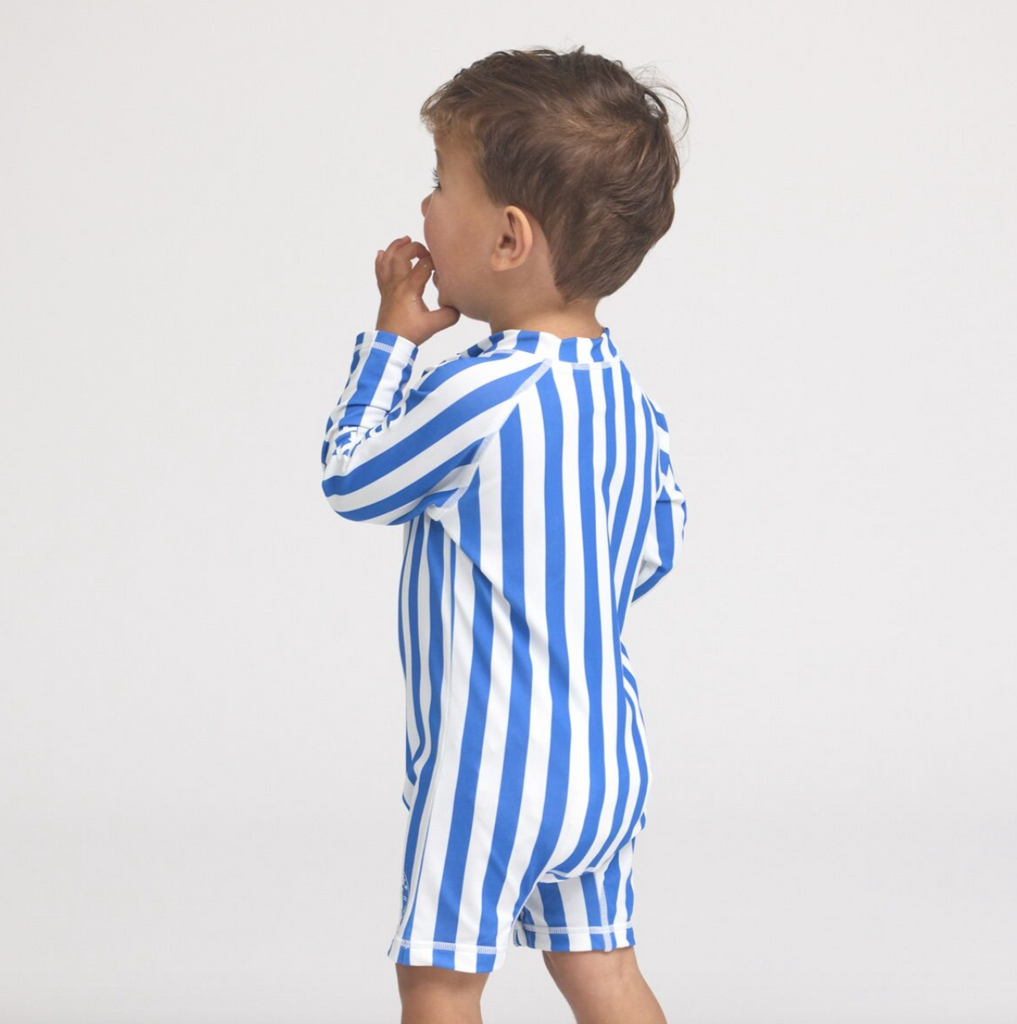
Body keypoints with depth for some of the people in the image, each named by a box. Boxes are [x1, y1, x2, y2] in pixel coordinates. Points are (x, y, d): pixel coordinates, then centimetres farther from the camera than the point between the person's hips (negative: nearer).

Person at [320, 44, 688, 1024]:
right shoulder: (628, 394, 1)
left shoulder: (476, 395, -22)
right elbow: (656, 548, 12)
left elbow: (348, 480, -7)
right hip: (608, 759, 8)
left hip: (491, 765, -8)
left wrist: (392, 335, 1)